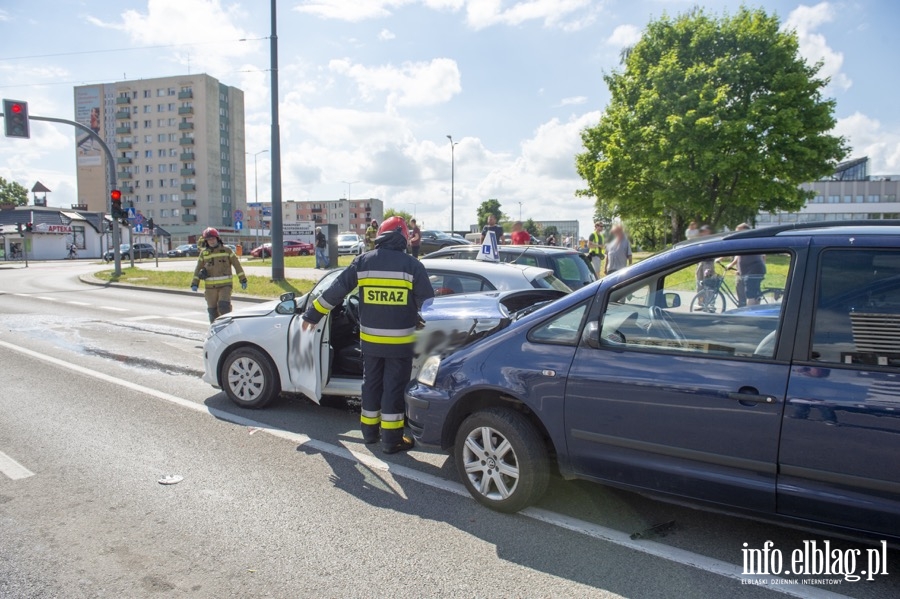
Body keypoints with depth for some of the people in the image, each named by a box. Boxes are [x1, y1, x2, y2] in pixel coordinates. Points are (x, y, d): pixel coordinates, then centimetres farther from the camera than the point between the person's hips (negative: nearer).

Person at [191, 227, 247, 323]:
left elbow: (237, 264, 4)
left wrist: (243, 279, 1)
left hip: (225, 285, -2)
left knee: (224, 306, -17)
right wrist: (195, 283, 3)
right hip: (210, 286, 3)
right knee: (212, 310, 6)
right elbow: (198, 269, 11)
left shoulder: (226, 250, 3)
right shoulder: (204, 252, 8)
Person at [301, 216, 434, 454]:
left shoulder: (363, 262, 2)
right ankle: (391, 439, 10)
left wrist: (312, 315, 16)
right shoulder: (411, 265, -6)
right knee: (394, 387, 4)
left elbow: (335, 291, 6)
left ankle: (369, 430, 29)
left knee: (372, 384, 18)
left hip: (370, 339, 3)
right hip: (400, 341, -3)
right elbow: (427, 303, -4)